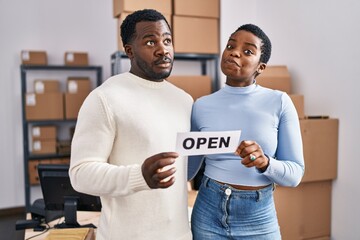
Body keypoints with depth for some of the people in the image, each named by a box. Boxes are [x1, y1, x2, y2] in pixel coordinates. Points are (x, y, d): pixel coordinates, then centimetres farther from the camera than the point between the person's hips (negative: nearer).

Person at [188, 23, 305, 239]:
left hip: (259, 220, -1)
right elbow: (188, 169, 5)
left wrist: (265, 163, -25)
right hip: (208, 213, 2)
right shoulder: (202, 106, -3)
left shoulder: (279, 102, -8)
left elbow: (295, 173, -7)